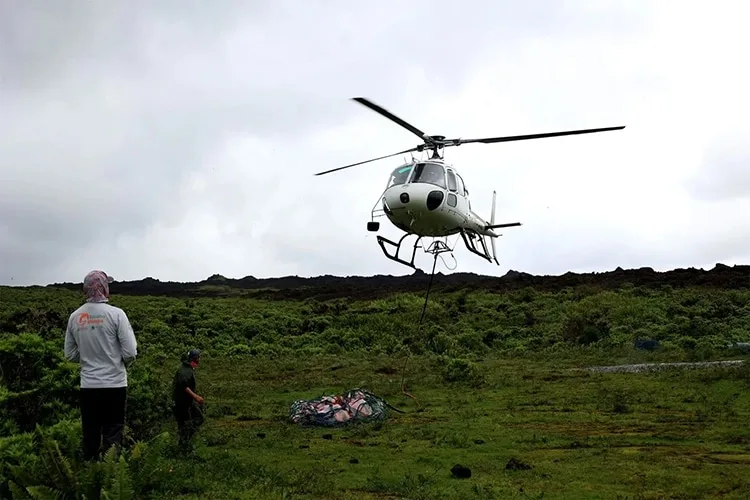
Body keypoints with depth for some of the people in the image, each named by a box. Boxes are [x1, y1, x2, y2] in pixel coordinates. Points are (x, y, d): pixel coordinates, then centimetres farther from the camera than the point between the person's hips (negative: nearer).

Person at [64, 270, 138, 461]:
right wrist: (124, 362, 7)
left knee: (90, 435, 14)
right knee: (112, 434, 6)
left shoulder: (75, 317, 0)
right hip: (114, 384, -4)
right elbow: (130, 352, -13)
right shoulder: (115, 314, -13)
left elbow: (70, 354, 7)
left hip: (88, 385, 4)